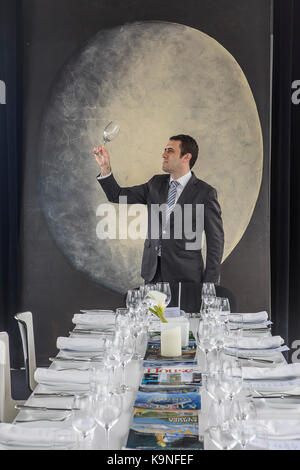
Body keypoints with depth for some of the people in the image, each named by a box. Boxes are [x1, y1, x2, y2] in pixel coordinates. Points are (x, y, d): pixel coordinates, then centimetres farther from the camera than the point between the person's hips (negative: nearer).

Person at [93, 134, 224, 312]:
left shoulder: (205, 192, -4)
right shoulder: (156, 184, 12)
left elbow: (215, 240, -4)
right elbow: (118, 196, 15)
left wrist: (210, 284, -8)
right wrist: (105, 167, 0)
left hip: (185, 277, -5)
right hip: (153, 273, 5)